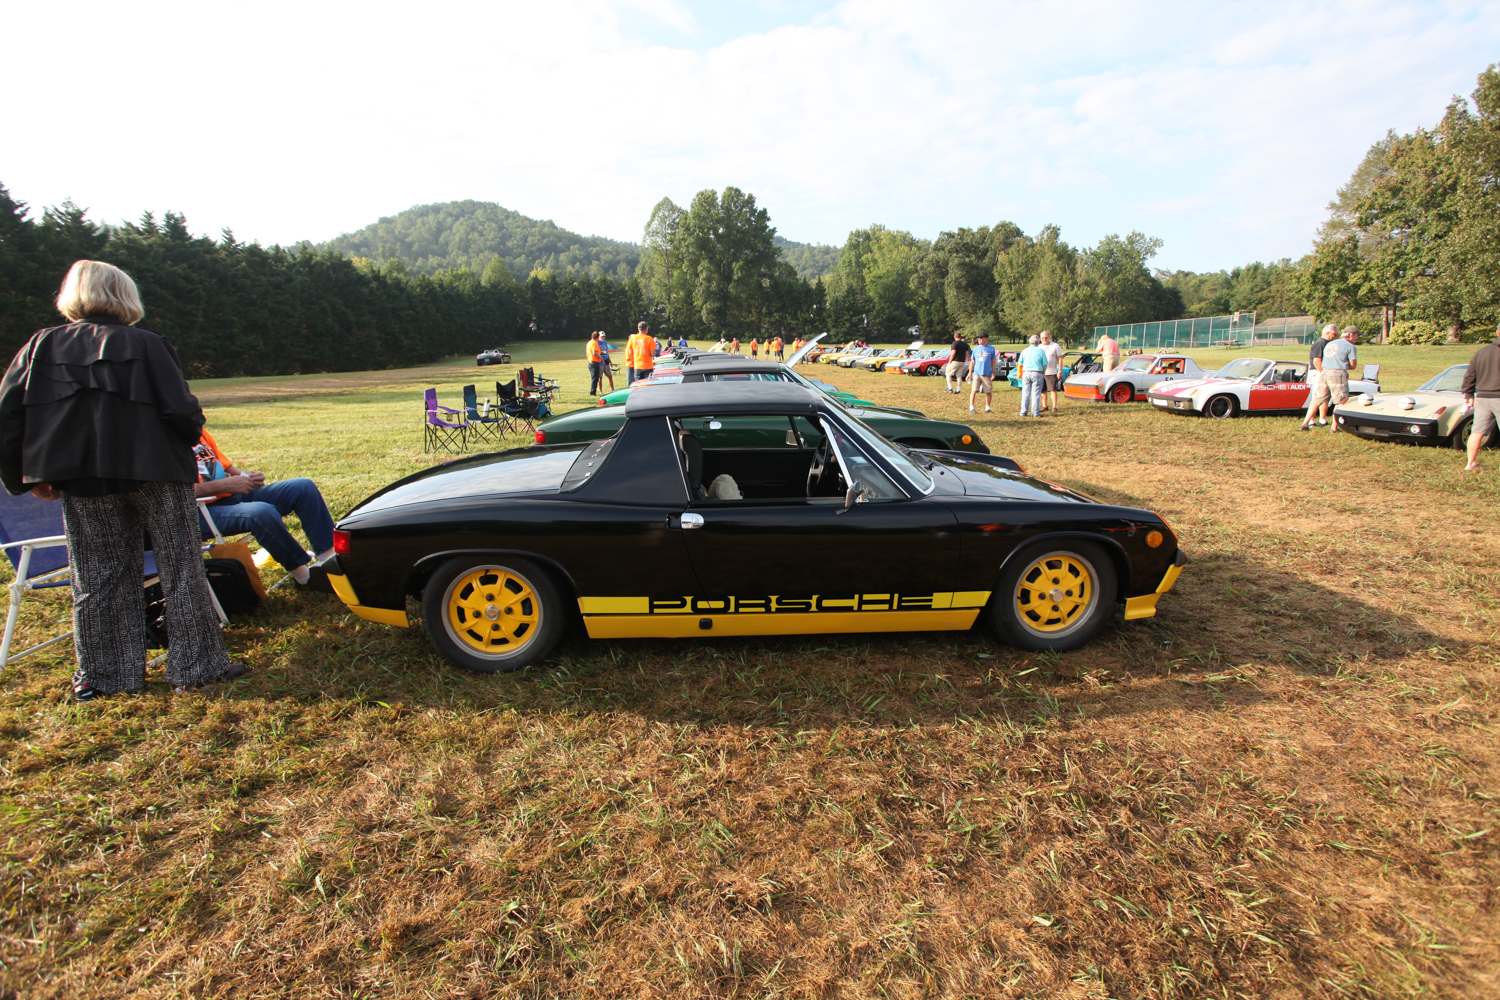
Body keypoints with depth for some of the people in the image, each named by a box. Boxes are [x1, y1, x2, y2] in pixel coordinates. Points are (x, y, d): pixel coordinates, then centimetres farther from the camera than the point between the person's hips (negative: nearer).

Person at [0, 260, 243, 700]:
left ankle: (103, 674, 21)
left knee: (97, 579, 13)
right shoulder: (147, 345, -7)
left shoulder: (41, 345, 5)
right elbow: (180, 412, -14)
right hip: (155, 475, -4)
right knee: (181, 569, 5)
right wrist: (193, 427, 9)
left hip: (81, 483, 4)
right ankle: (196, 664, 9)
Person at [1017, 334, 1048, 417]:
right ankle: (1035, 412, 1)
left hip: (1026, 373, 2)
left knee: (1025, 394, 6)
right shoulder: (1041, 351, -1)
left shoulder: (1024, 351, 6)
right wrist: (1042, 372, 16)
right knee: (1036, 394, 2)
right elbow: (1045, 365, 0)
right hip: (1037, 373, -2)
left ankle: (1023, 412, 6)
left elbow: (1020, 364, 9)